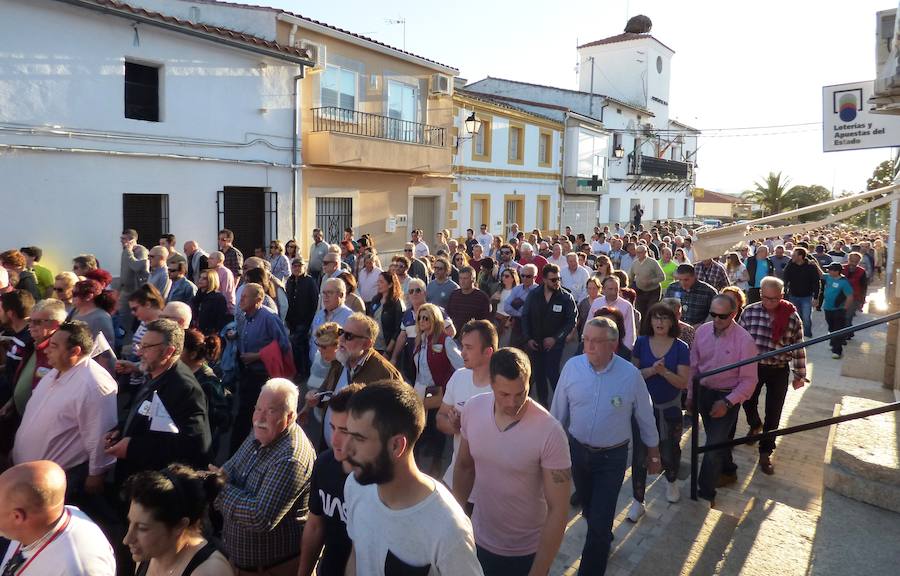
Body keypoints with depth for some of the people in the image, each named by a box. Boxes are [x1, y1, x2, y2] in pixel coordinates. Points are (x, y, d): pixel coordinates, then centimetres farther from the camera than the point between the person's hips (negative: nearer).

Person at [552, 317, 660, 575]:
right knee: (589, 510, 24)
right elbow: (558, 411, -1)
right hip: (577, 450, 3)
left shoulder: (631, 375, -18)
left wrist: (653, 454, 6)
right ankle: (604, 542, 55)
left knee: (599, 522, -2)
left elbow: (645, 418, -4)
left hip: (612, 457, -3)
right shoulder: (572, 367, -14)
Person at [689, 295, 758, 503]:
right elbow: (693, 366, 4)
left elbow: (749, 380, -16)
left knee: (714, 444, -3)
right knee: (716, 438, 22)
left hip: (728, 396, -5)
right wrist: (690, 395, 7)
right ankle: (728, 472, 48)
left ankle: (706, 493, 12)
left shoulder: (744, 340, -20)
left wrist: (727, 402, -24)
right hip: (704, 392, 5)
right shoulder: (702, 331, -7)